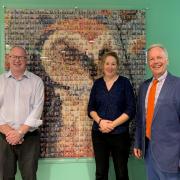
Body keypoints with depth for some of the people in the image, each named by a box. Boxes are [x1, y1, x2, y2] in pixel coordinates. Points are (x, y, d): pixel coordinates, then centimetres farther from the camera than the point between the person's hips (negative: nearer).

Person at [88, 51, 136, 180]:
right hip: (99, 133, 3)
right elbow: (91, 108, 7)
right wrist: (100, 121, -12)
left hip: (119, 134, -2)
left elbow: (131, 109, -8)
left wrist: (113, 124, -15)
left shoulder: (124, 82, -3)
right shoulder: (97, 83, 6)